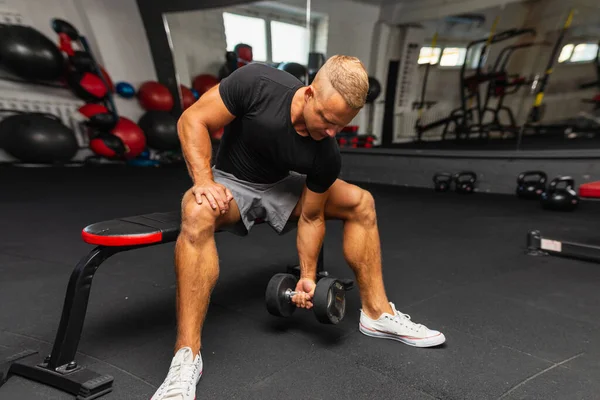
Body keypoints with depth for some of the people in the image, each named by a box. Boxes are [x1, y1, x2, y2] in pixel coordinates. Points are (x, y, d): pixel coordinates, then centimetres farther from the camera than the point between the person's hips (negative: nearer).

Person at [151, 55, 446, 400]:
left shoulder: (326, 157, -19)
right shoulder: (256, 83, -26)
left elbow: (311, 217, -9)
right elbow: (193, 121, -17)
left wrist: (308, 277, -6)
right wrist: (204, 181, -32)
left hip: (279, 187, 3)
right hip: (231, 182, -2)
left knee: (361, 203, -6)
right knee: (198, 214, -40)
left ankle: (377, 313, 2)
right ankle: (187, 355, -24)